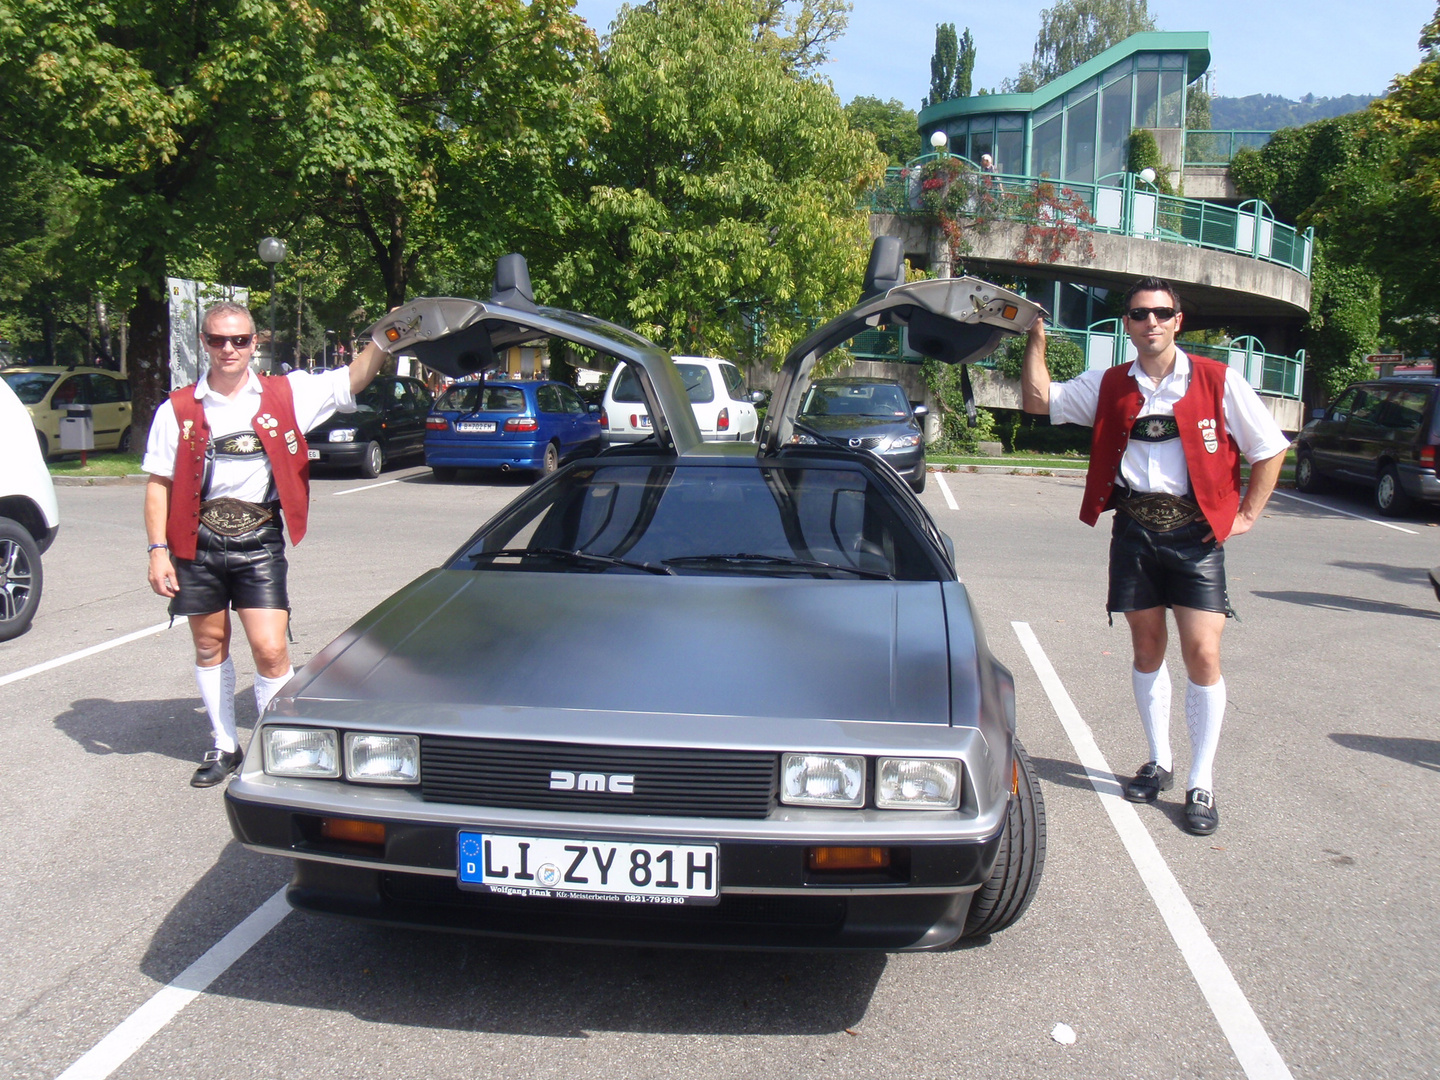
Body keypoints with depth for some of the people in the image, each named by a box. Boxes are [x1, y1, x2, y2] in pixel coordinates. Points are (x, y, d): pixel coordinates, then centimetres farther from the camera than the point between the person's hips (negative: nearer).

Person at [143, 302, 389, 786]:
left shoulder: (286, 395, 1)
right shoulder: (178, 410, 3)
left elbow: (353, 379, -3)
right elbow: (158, 483, 4)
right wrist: (158, 551, -2)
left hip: (259, 545, -2)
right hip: (198, 545, 2)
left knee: (271, 651, -9)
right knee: (210, 646, 14)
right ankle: (224, 746, 31)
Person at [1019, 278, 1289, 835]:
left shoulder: (1217, 381, 0)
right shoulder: (1109, 386, 8)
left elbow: (1270, 449, 5)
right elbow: (1039, 399, 7)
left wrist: (1247, 515, 0)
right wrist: (1036, 338, -1)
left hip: (1195, 532, -2)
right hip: (1134, 529, 3)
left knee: (1202, 654, -6)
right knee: (1147, 649, 12)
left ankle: (1201, 784, 5)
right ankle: (1158, 763, 27)